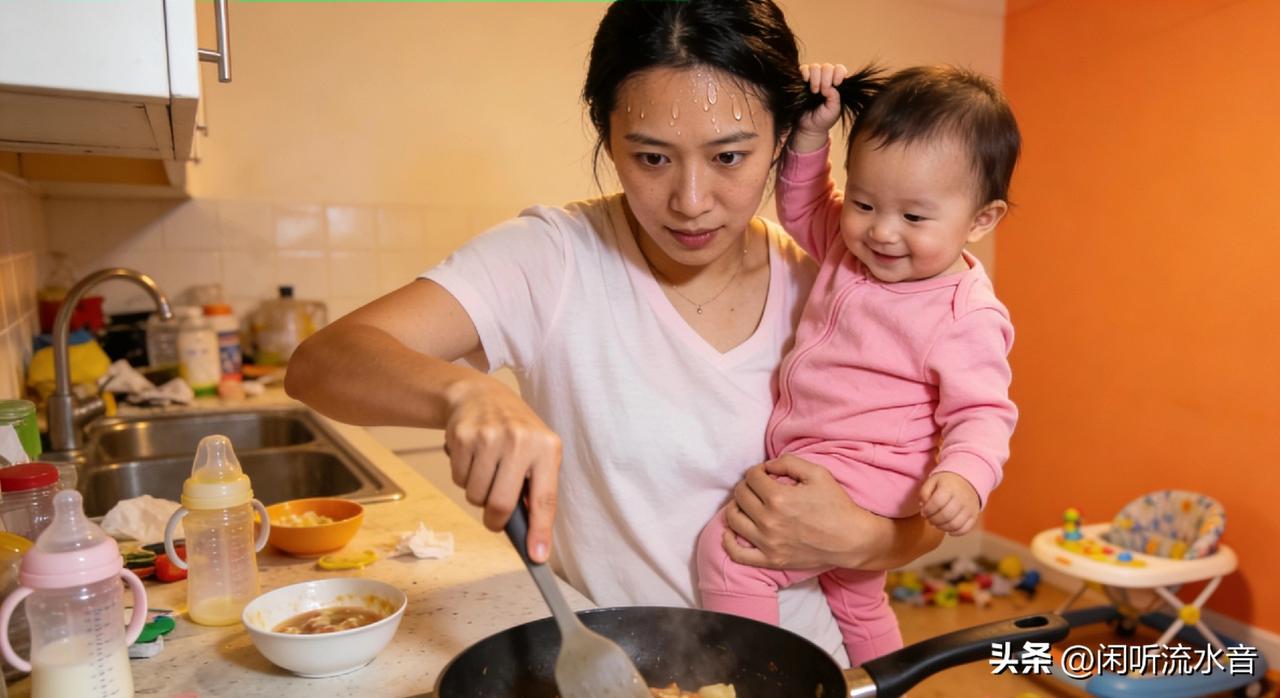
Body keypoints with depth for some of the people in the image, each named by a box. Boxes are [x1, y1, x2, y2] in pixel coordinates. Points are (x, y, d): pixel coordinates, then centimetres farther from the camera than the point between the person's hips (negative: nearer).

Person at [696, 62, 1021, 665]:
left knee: (727, 550, -21)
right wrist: (810, 134, -1)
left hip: (859, 479, -9)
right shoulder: (851, 243, -2)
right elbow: (802, 210, 14)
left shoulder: (965, 317, -21)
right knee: (854, 604, 28)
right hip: (811, 466, 9)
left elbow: (981, 413, -19)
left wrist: (964, 477, -39)